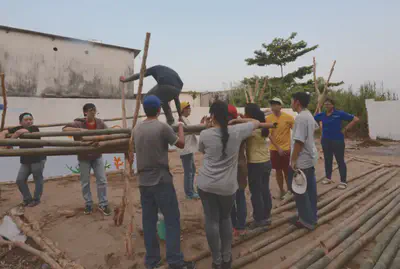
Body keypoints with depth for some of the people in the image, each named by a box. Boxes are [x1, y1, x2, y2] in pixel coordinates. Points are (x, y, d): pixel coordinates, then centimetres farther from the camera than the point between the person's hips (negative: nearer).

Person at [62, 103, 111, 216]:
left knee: (102, 180, 3)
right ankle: (88, 204, 26)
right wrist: (80, 129, -31)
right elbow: (65, 129, -20)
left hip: (97, 156, 2)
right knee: (85, 182, 10)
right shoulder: (79, 123, -12)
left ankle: (103, 204, 15)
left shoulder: (99, 122, -4)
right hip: (84, 158, -2)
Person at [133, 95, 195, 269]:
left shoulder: (136, 129, 7)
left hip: (143, 182, 6)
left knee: (148, 221, 12)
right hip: (161, 181, -6)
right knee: (172, 220, 3)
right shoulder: (162, 127, -12)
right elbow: (181, 144, -2)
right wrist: (180, 127, 15)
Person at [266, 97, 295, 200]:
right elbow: (270, 135, -7)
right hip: (274, 149, 2)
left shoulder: (288, 117, -10)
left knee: (287, 171, 6)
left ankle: (289, 190, 25)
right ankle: (282, 191, 26)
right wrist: (278, 148, -13)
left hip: (286, 149, -2)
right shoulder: (268, 118, -4)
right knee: (278, 171, 11)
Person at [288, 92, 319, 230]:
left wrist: (293, 160, -19)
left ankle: (307, 220, 14)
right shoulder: (309, 116, 10)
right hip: (310, 158, 10)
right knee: (310, 188, 17)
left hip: (301, 161, -10)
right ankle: (312, 216, 30)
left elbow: (299, 141, -25)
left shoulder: (300, 117, -22)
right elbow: (315, 128, 30)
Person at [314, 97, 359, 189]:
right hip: (325, 141, 4)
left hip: (338, 141, -4)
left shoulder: (339, 114, -9)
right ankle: (328, 178, 28)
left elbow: (355, 119, -8)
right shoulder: (321, 115, 2)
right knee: (327, 160, 14)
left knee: (340, 161, 1)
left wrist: (345, 129, -10)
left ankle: (343, 181, 10)